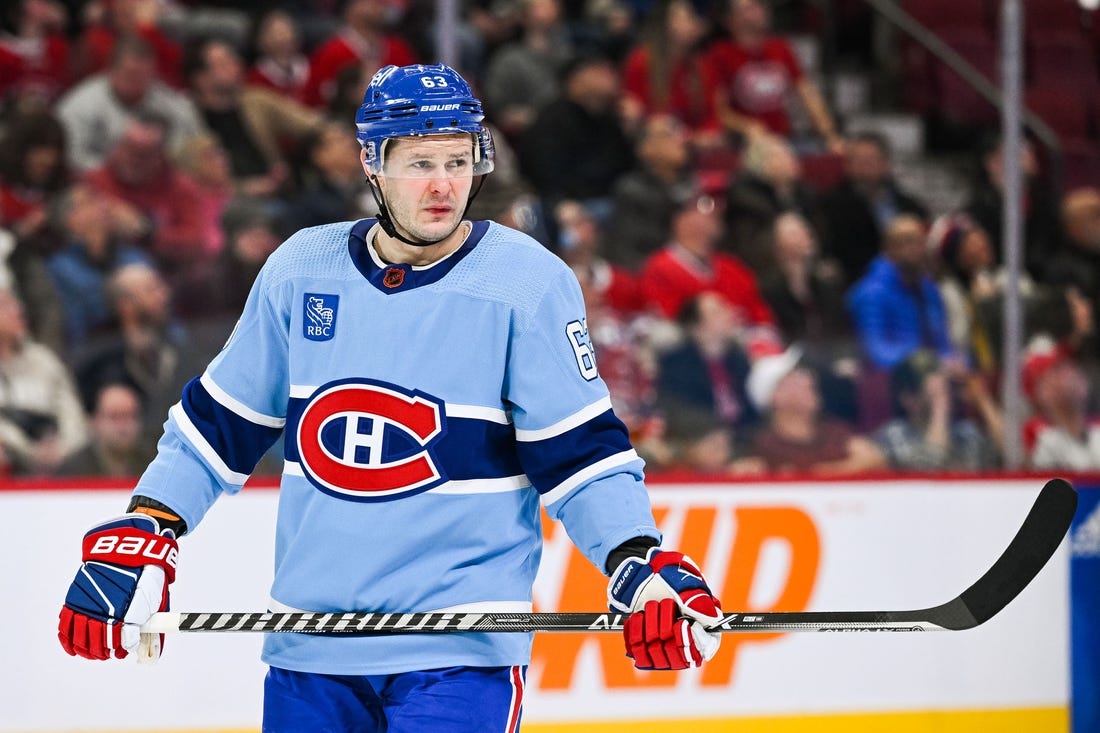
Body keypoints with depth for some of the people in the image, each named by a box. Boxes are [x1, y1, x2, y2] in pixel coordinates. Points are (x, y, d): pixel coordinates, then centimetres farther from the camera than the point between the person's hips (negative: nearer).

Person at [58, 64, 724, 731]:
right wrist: (143, 534, 5)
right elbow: (221, 420, 14)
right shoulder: (301, 270, 4)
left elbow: (580, 451, -6)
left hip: (462, 651, -4)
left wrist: (639, 564, -20)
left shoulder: (531, 284, -6)